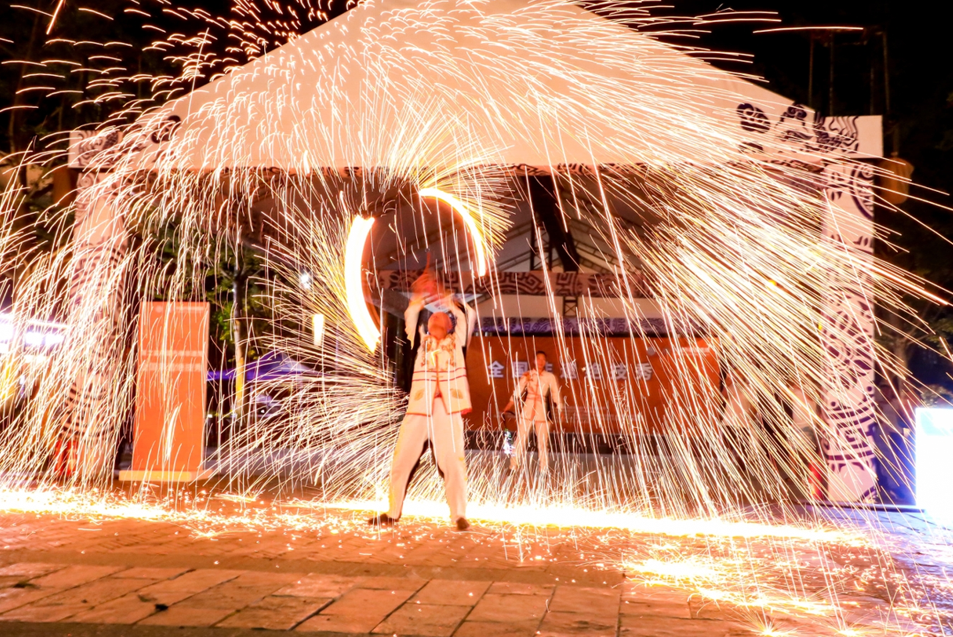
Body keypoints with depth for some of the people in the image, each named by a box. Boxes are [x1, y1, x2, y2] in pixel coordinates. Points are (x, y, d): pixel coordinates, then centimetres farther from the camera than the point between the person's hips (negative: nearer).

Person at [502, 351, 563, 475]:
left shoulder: (550, 377, 3)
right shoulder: (527, 375, 3)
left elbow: (556, 394, 2)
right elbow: (518, 390, -2)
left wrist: (560, 410, -8)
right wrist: (510, 404, -11)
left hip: (542, 412, 0)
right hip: (527, 410, 0)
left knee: (543, 442, 2)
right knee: (520, 439, -1)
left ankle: (544, 470, 11)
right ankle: (513, 467, 6)